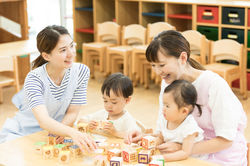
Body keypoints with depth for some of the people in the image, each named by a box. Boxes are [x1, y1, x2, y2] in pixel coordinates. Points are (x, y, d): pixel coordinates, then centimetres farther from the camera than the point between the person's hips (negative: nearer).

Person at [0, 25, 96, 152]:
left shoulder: (81, 71, -11)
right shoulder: (34, 79, -24)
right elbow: (43, 121, -38)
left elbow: (72, 113, -6)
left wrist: (58, 132, -27)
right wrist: (73, 133, -57)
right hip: (21, 135, -4)